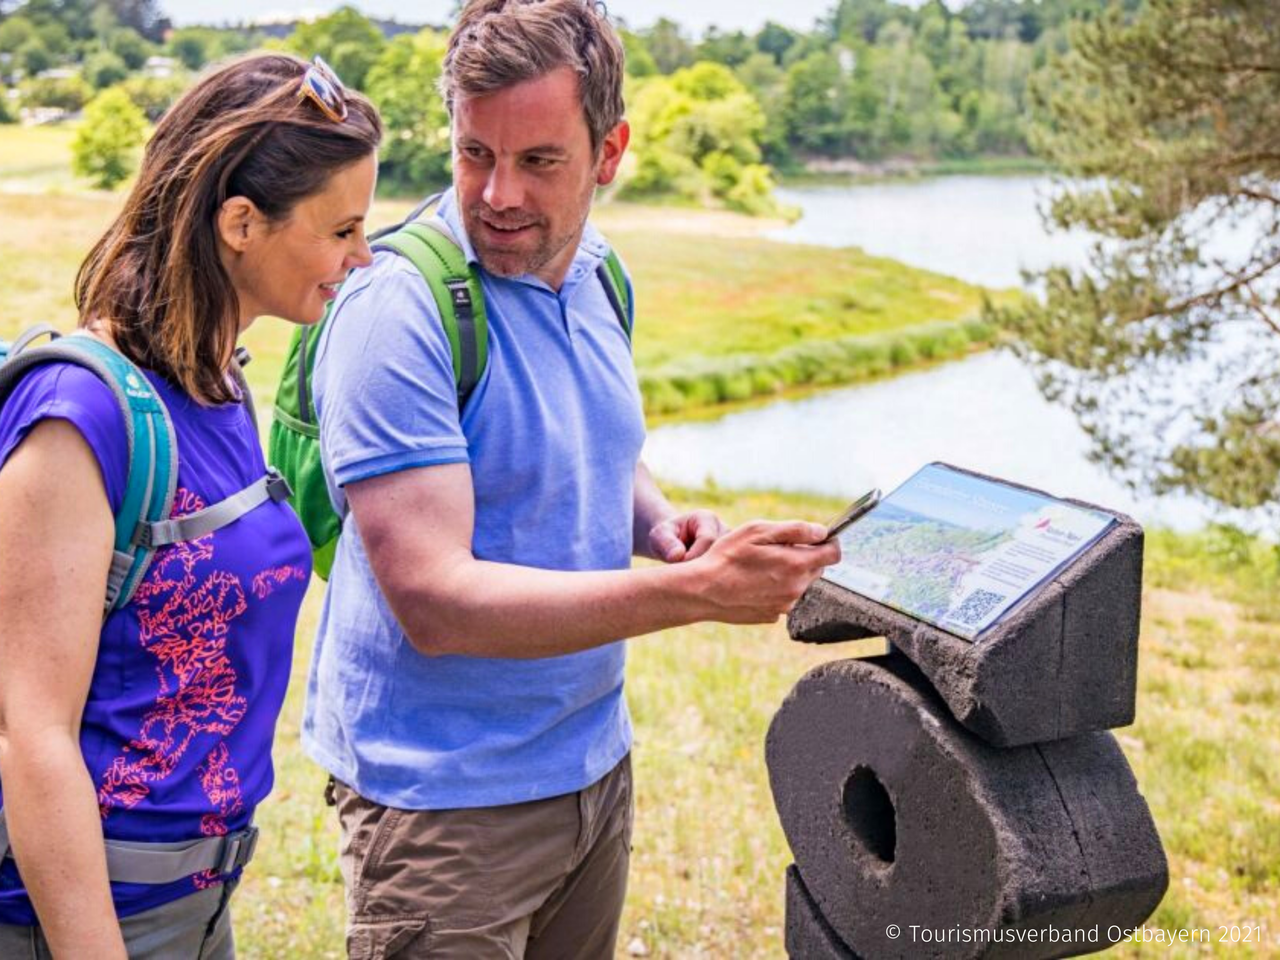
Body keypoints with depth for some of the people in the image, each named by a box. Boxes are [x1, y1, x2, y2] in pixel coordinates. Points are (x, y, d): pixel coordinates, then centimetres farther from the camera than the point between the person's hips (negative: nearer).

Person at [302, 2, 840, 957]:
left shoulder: (598, 276, 3)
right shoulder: (398, 310, -20)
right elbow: (433, 600, -26)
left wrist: (660, 522, -4)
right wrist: (693, 591, -31)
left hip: (594, 761, 7)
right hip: (445, 796, -7)